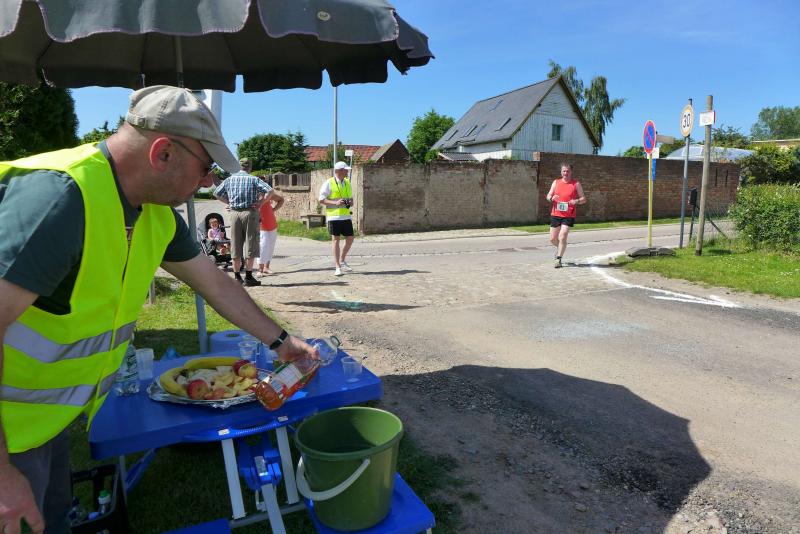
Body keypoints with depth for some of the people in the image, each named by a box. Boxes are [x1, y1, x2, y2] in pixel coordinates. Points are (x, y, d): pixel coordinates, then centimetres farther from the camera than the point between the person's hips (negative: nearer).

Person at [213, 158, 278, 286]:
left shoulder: (230, 179, 9)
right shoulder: (253, 179, -2)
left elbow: (216, 193, 15)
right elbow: (270, 191, -13)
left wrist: (230, 202, 16)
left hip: (234, 213, 4)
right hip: (250, 213, -3)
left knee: (236, 247, 9)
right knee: (250, 246, 2)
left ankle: (237, 277, 13)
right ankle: (248, 277, 2)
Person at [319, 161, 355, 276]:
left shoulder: (347, 182, 13)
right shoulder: (329, 183, -6)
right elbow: (321, 200, -8)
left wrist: (351, 202, 0)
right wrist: (335, 203, -20)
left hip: (346, 216, 6)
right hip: (334, 216, -6)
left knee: (350, 239, 6)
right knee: (336, 240, -3)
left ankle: (342, 261, 27)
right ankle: (338, 268, 1)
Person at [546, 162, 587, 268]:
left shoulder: (576, 184, 1)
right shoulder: (556, 182, 8)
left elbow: (583, 199, 2)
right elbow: (548, 196, 11)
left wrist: (576, 201, -20)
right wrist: (551, 198, -13)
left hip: (569, 216, -3)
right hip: (555, 214, 3)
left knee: (562, 237, -14)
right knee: (552, 239, 8)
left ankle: (558, 259, -1)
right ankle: (560, 248, 41)